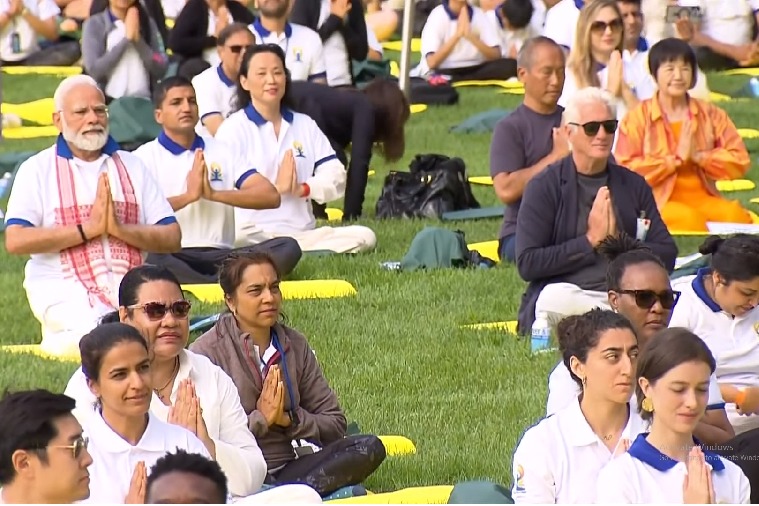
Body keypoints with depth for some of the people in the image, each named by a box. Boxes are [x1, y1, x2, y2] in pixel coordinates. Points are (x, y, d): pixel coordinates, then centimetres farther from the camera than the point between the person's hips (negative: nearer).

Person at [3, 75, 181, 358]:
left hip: (129, 285, 4)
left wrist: (120, 229, -10)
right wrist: (88, 229, -11)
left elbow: (172, 238, 9)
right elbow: (15, 241, -9)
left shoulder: (131, 166, 17)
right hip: (66, 289, -4)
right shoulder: (38, 169, 6)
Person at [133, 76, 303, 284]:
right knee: (151, 258, -40)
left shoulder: (221, 151, 19)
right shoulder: (145, 156, 8)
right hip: (172, 257, -4)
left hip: (222, 256, 5)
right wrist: (188, 196, -10)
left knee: (287, 247, -20)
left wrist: (214, 194, -4)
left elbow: (271, 196, 7)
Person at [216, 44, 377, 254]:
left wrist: (304, 189, -9)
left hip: (303, 234, 6)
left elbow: (335, 176, 10)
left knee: (364, 237, -17)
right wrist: (276, 188, -11)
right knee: (242, 240, -42)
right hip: (254, 234, -6)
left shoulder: (305, 125, 21)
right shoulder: (232, 129, 4)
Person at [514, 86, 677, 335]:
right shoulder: (544, 187, 4)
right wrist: (590, 241, -7)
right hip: (568, 294, -1)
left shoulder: (634, 186, 15)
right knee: (554, 300, -38)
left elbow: (667, 255, 10)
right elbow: (527, 264, -6)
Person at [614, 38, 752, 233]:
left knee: (735, 215, -29)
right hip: (661, 202, -3)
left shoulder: (711, 114, 15)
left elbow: (740, 161, 9)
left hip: (705, 199, 3)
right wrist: (676, 159, -10)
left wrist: (699, 156, -7)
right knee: (689, 218, -36)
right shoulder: (637, 118, 4)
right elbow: (625, 169, -7)